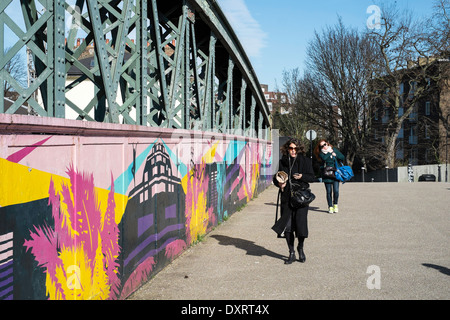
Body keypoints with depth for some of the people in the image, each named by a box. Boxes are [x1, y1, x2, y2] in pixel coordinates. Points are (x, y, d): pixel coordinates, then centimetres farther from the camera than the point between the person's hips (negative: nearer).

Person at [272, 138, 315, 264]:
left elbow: (312, 177, 5)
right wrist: (279, 183, -5)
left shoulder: (305, 161, 4)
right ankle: (291, 253, 16)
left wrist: (302, 176, -14)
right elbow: (276, 178, 17)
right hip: (286, 198, 2)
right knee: (287, 226, 2)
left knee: (300, 224, -7)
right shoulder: (283, 162, 9)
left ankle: (300, 248, 20)